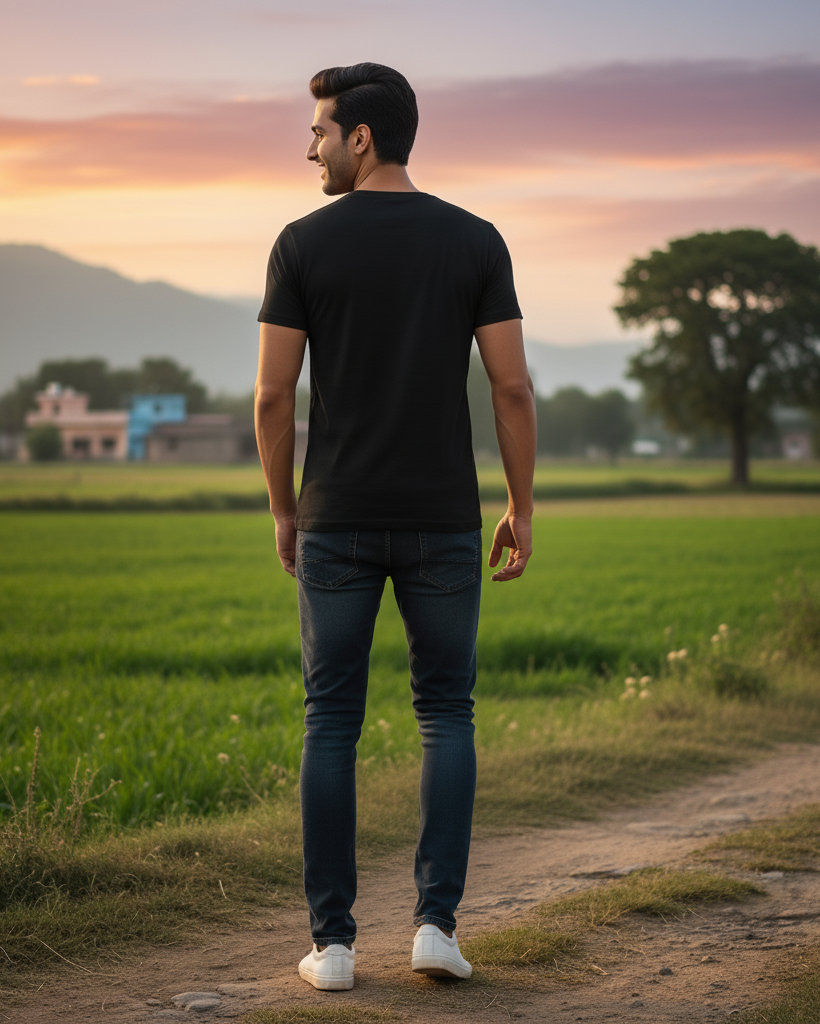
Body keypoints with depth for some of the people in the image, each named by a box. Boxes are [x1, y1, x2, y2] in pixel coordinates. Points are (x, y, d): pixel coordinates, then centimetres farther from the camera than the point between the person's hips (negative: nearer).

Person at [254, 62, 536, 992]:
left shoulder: (304, 243, -5)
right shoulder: (475, 241, -1)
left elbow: (272, 398, -5)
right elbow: (513, 389, -5)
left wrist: (283, 512, 9)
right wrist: (522, 511, 6)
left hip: (337, 522, -1)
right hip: (442, 523, 1)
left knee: (331, 724, 8)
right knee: (445, 715, 13)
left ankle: (332, 941, 8)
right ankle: (435, 923, 4)